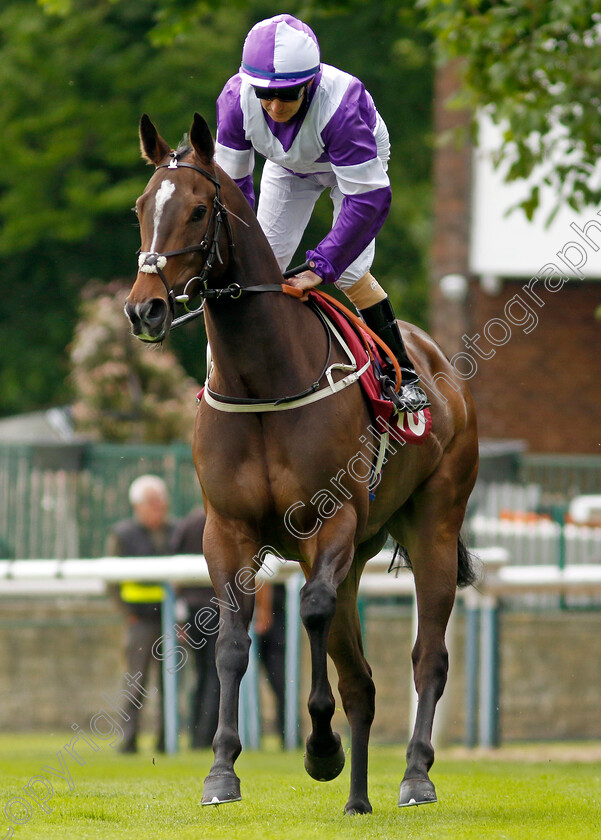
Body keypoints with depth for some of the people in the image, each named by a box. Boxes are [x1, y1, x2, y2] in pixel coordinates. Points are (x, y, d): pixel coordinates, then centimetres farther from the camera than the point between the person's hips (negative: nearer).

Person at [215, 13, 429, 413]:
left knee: (350, 272, -14)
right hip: (288, 166, 4)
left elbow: (368, 199, -42)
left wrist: (320, 267, -44)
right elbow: (231, 182, -20)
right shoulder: (237, 99, -34)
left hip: (358, 160, -4)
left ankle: (402, 374, -1)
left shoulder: (341, 104, -46)